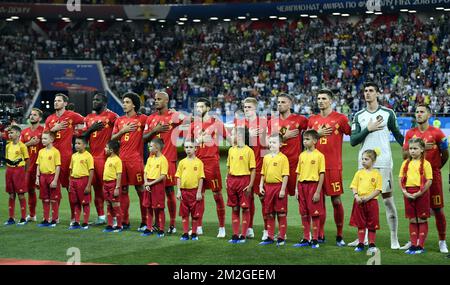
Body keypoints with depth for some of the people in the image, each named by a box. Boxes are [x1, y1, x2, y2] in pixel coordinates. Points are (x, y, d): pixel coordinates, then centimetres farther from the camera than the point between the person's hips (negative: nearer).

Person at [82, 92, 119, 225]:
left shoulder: (111, 116, -4)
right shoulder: (89, 118, 15)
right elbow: (83, 137, 14)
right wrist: (91, 129, -4)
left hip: (105, 157, -6)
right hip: (92, 157, 7)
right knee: (96, 187, 10)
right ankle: (101, 216, 16)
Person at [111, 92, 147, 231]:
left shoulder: (142, 119, 1)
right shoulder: (119, 120, 14)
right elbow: (112, 139, 10)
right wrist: (123, 130, -3)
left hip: (136, 159, -4)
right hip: (121, 159, 5)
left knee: (140, 189, -3)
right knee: (123, 189, 7)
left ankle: (145, 221, 3)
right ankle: (124, 221, 15)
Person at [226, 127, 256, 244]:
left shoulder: (248, 151, -6)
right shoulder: (231, 150, 11)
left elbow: (253, 169, -7)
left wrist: (250, 185, -13)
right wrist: (228, 181, 12)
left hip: (244, 179, -5)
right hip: (232, 180, 6)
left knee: (245, 208, 0)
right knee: (234, 208, 9)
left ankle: (243, 235, 4)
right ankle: (235, 235, 13)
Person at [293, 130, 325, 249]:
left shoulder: (319, 155, -6)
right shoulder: (302, 155, 11)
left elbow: (322, 174, -8)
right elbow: (298, 173, 14)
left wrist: (318, 191, -12)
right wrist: (296, 189, 7)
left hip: (313, 184, -5)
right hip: (302, 185, 5)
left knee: (315, 213, 0)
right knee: (304, 214, 9)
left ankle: (315, 239, 7)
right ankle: (306, 238, 18)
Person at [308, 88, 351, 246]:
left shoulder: (340, 118, 0)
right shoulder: (312, 119, 13)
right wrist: (318, 134, -3)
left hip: (333, 166, -4)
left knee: (336, 200, -3)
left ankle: (339, 236, 6)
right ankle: (320, 235, 15)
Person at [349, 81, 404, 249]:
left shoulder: (388, 113, 4)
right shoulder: (358, 116, 10)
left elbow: (397, 134, 14)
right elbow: (353, 141, 1)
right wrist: (368, 129, -9)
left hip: (383, 162, -3)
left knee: (388, 199, -4)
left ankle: (394, 239, 0)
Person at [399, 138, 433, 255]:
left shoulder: (425, 163, -5)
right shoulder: (406, 163, 9)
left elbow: (429, 181, -10)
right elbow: (400, 179, 10)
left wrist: (419, 193, -16)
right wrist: (404, 192, -5)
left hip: (421, 194, -4)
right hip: (408, 194, 4)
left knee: (422, 220, 2)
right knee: (412, 220, 9)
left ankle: (421, 246, 7)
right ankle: (413, 245, 15)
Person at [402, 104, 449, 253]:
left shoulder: (437, 133, -3)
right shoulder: (410, 133, 7)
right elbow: (405, 154, 1)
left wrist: (436, 167, 10)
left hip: (433, 175, -3)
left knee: (437, 209, -1)